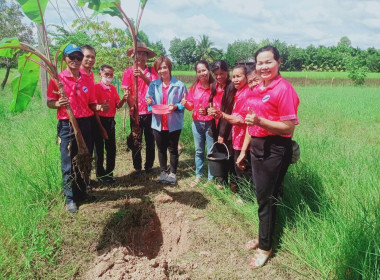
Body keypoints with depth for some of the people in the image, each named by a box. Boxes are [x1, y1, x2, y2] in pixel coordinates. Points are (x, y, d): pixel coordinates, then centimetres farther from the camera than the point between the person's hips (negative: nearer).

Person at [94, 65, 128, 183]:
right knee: (99, 148, 4)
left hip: (110, 120, 6)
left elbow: (118, 105, 9)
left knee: (111, 148, 10)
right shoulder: (96, 87, -8)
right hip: (99, 120, -6)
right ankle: (100, 174, 15)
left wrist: (123, 99, -9)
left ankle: (109, 172, 24)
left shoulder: (113, 88, 11)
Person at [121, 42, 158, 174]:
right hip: (135, 112, -1)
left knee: (150, 141, 7)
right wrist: (131, 106, -14)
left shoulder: (152, 70, 6)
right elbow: (127, 92, -1)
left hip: (150, 111, 1)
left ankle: (149, 166, 20)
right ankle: (137, 167, 18)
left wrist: (142, 76, -24)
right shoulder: (128, 71, 3)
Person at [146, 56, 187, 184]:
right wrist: (149, 102, -16)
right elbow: (149, 101, 6)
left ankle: (173, 173, 27)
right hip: (158, 123, 3)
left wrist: (176, 106, -22)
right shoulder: (153, 85, 2)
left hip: (174, 124, -3)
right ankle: (163, 172, 32)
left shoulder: (179, 85, -8)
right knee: (161, 149, 15)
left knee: (173, 149, 11)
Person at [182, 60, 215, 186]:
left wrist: (208, 111, -24)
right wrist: (185, 104, -14)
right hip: (197, 123, 4)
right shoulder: (194, 87, 0)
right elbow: (191, 106, 7)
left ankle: (211, 178, 21)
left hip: (210, 123, -4)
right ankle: (198, 175, 32)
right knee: (199, 151, 16)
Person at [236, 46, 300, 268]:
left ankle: (266, 246, 24)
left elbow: (289, 127, -17)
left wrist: (261, 122, -29)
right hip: (257, 146, 7)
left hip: (275, 150, -7)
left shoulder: (284, 89, -14)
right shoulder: (257, 89, 9)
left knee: (267, 198, 4)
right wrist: (243, 151, 17)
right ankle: (263, 236, 37)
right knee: (262, 196, 18)